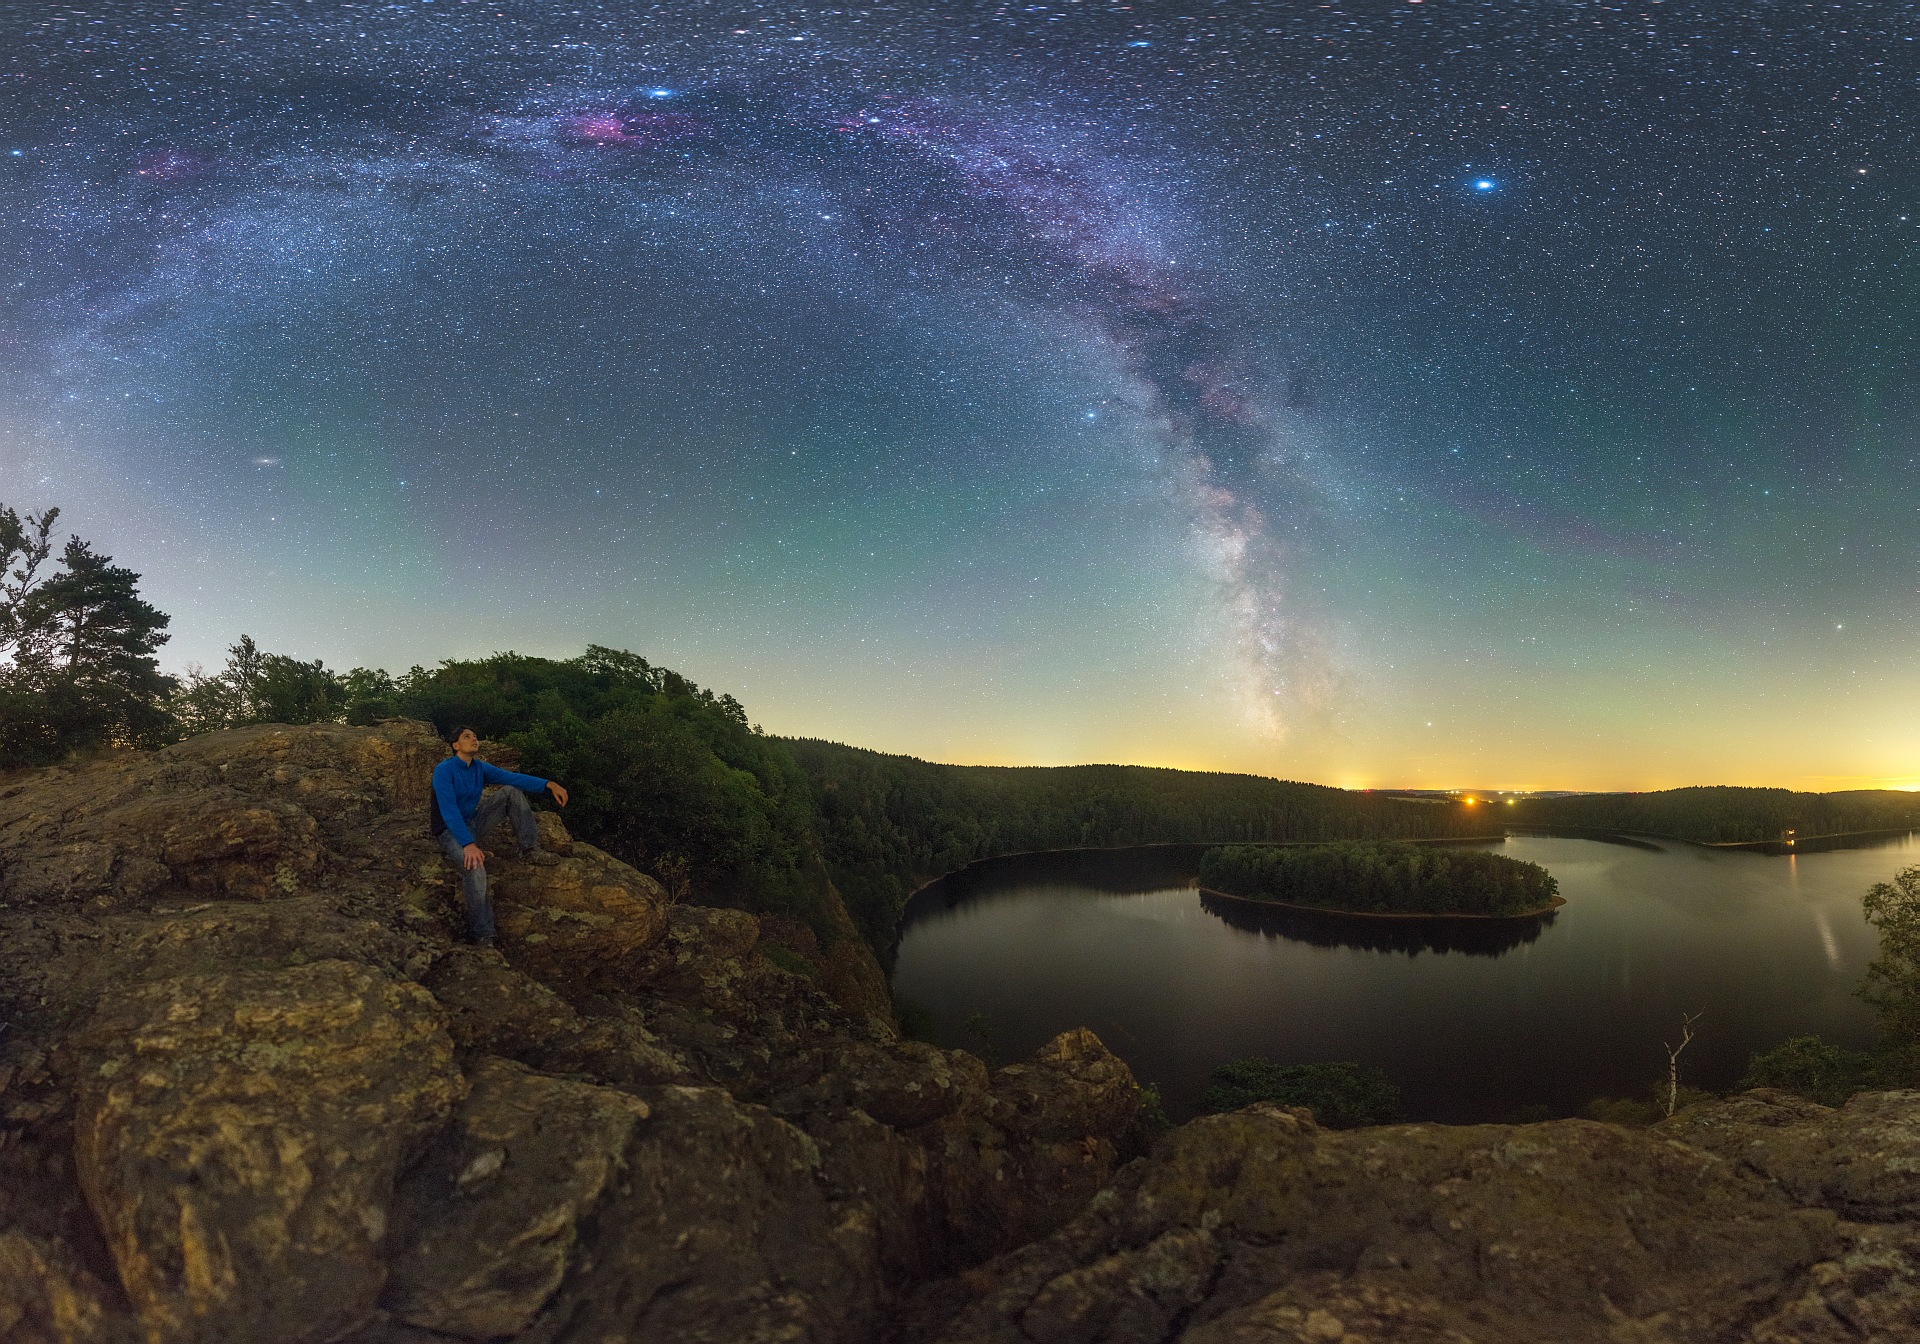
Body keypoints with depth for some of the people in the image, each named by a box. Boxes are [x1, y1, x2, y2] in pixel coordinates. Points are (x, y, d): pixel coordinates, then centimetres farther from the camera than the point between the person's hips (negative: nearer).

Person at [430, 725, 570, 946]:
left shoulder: (480, 769, 3)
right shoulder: (444, 770, -18)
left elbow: (512, 778, -9)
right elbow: (449, 811, -27)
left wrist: (549, 784, -24)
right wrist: (468, 844, -37)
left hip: (472, 823, 7)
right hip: (450, 832, -7)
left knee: (512, 791, -5)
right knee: (475, 867, -35)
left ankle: (530, 849, -7)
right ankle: (481, 937, -27)